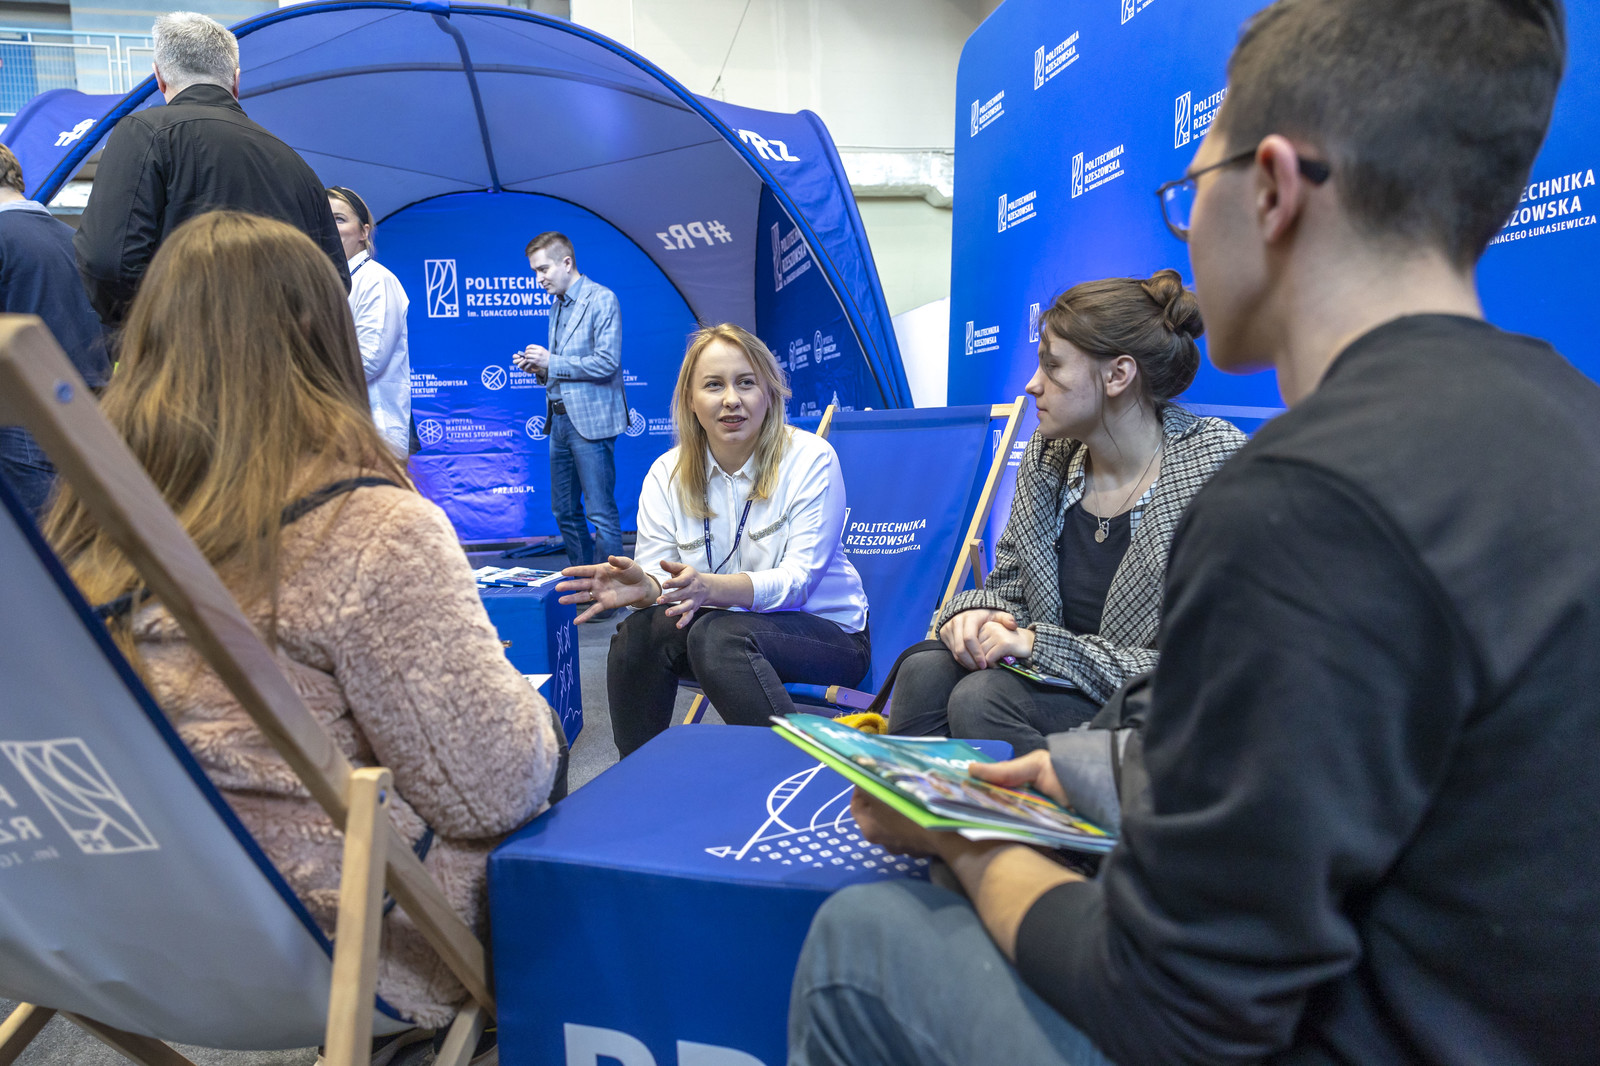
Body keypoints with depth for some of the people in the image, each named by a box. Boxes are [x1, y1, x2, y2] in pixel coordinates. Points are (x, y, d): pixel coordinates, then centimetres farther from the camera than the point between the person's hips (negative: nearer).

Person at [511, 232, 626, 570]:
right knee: (565, 512, 12)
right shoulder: (556, 305, 18)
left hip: (590, 419, -8)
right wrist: (538, 367, 4)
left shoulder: (601, 299, -7)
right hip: (560, 418, 9)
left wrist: (551, 362, -13)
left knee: (601, 513, -6)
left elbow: (606, 363, -15)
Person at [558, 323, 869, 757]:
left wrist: (710, 587, -37)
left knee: (717, 635, -32)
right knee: (641, 629, -24)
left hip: (824, 629, -4)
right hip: (719, 622, 4)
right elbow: (657, 571, -7)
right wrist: (643, 585, -33)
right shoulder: (667, 473, 0)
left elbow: (797, 578, -19)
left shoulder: (811, 458, -12)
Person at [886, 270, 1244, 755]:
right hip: (1049, 681, 6)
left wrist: (1042, 644, -21)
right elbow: (1007, 591, 13)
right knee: (924, 670, -21)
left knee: (982, 696, -28)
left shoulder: (1217, 466, -15)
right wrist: (973, 609, -12)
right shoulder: (1048, 454, 4)